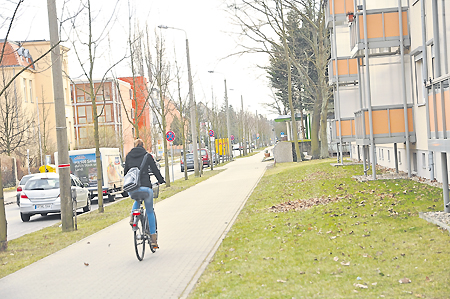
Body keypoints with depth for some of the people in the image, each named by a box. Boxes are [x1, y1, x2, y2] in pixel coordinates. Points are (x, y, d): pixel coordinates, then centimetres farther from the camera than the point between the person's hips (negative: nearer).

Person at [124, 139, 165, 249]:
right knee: (150, 212, 9)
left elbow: (126, 171, 17)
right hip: (145, 186, -2)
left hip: (132, 188, 3)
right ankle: (153, 239, 7)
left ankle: (132, 217, 9)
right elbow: (155, 169, 6)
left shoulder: (128, 156, 12)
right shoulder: (147, 156, 5)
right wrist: (161, 181, 21)